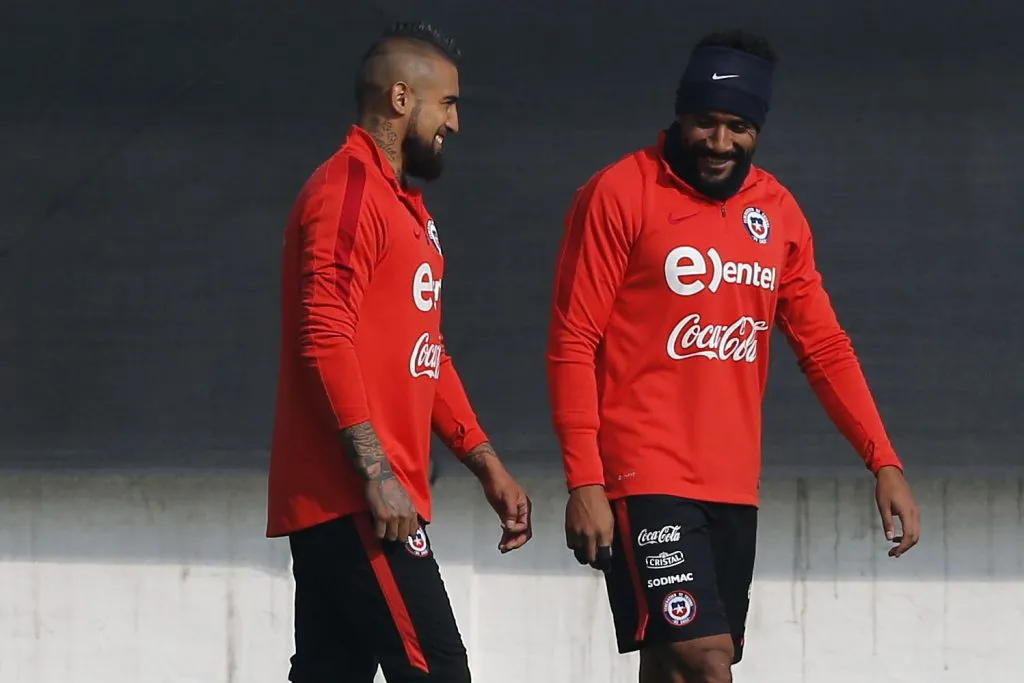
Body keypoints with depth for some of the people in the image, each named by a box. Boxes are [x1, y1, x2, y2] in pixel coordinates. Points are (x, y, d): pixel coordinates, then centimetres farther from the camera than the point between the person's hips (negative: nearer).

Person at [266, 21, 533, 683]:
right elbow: (326, 340, -19)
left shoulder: (403, 204, 23)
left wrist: (488, 465, 21)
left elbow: (425, 353, 27)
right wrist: (377, 475, -22)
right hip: (354, 502, -10)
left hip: (338, 503, 10)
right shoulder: (347, 191, -10)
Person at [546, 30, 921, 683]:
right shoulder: (620, 194, -6)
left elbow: (824, 346, 14)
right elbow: (573, 345, -8)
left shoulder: (778, 211, 11)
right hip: (648, 480, -6)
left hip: (733, 484, 6)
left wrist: (884, 461, 4)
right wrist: (583, 480, -14)